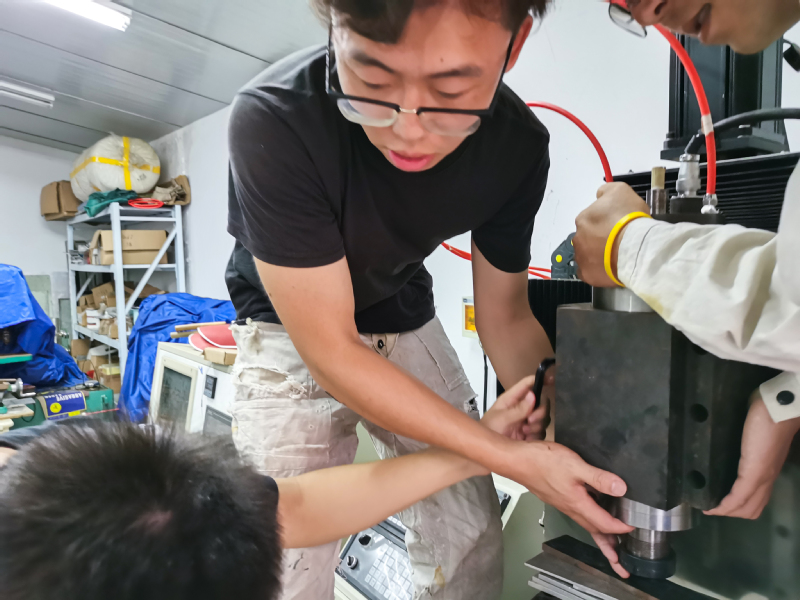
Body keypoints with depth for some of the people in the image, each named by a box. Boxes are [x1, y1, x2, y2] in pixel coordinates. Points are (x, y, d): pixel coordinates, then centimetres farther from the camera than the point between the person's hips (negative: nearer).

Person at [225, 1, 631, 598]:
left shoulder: (518, 145, -18)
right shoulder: (274, 120, -31)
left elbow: (505, 318, -6)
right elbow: (330, 352, -29)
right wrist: (515, 458, -29)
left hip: (407, 322, 3)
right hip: (293, 332, -2)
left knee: (474, 548, 6)